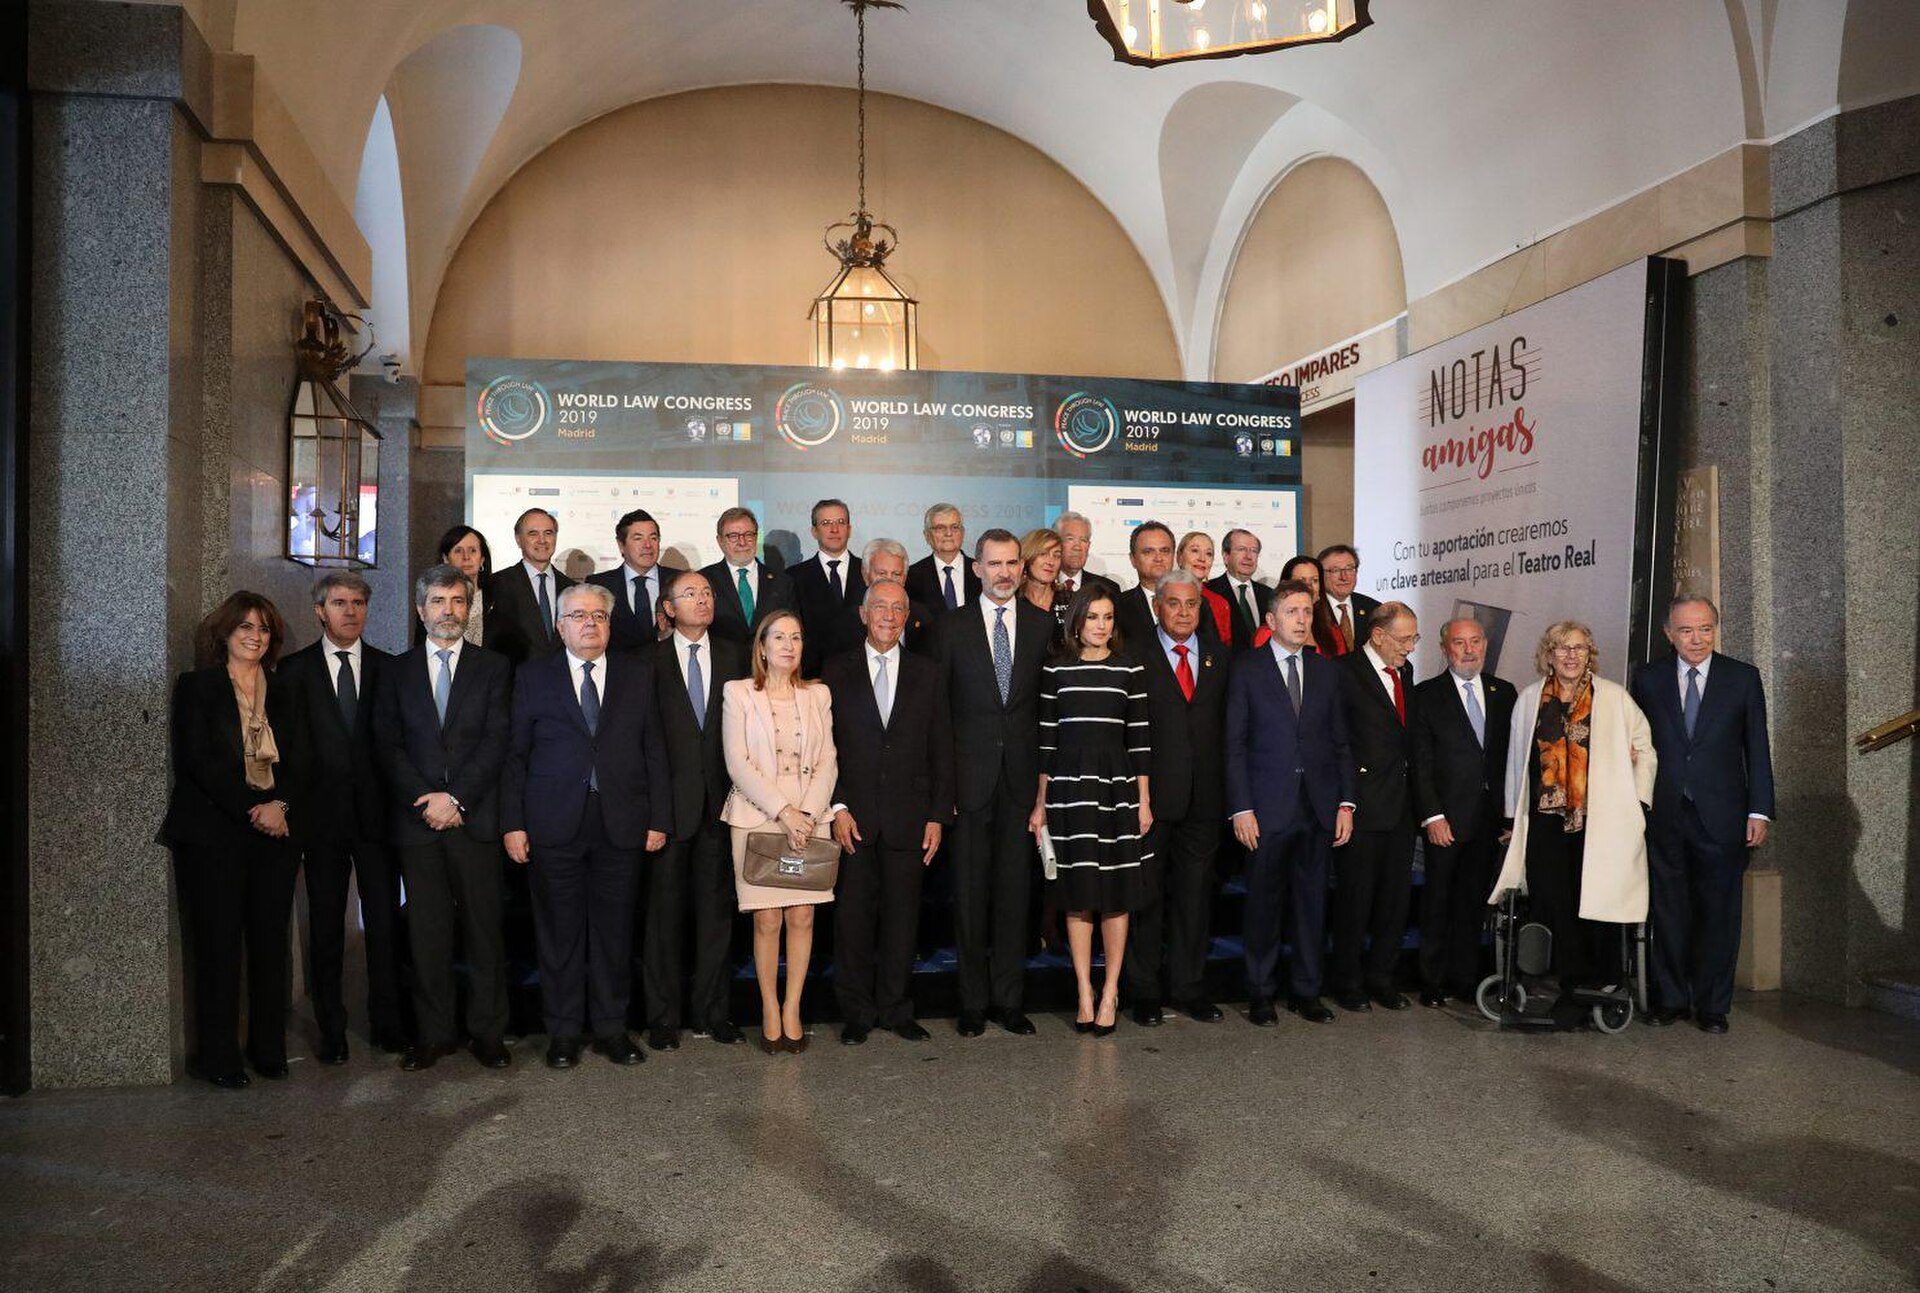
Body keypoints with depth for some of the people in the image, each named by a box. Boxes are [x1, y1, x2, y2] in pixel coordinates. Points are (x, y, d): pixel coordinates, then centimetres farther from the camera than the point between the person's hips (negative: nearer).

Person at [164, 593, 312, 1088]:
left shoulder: (287, 692, 15)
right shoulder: (196, 687, 4)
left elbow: (302, 761, 9)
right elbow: (197, 760, -6)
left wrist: (280, 805, -10)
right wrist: (252, 808, -13)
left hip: (277, 830, 3)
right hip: (213, 832, -3)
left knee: (270, 940, 3)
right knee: (218, 941, -2)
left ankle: (268, 1047, 12)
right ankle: (218, 1056, 7)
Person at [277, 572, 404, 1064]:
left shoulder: (389, 668, 6)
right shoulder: (294, 670, 4)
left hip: (377, 814, 1)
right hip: (322, 815, 0)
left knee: (385, 922, 4)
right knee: (325, 926, 7)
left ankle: (387, 1023, 16)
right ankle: (331, 1030, 18)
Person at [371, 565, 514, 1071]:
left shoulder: (493, 666, 8)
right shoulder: (397, 672, 13)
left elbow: (497, 741, -2)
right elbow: (387, 745, 4)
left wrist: (456, 798, -11)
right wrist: (426, 799, -9)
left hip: (475, 818, -1)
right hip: (416, 819, 1)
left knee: (484, 929, 1)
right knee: (426, 933, 5)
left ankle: (487, 1033, 10)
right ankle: (432, 1035, 14)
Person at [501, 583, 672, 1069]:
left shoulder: (638, 673, 9)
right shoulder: (534, 676, 7)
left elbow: (654, 750, 6)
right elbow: (515, 755, 5)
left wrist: (659, 818, 1)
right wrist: (513, 823, -3)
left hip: (622, 823, 1)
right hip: (554, 824, -1)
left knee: (615, 929, 7)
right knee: (559, 931, 6)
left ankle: (611, 1027, 20)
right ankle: (563, 1032, 19)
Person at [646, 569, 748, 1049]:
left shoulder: (734, 657, 8)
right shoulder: (650, 660, 0)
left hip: (721, 799, 3)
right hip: (670, 799, -2)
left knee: (716, 908, 9)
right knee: (665, 910, 4)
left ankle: (710, 1011, 19)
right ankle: (663, 1016, 15)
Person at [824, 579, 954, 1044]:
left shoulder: (927, 674, 9)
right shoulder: (837, 672, 5)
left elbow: (941, 750, 8)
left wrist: (938, 815, 1)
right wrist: (837, 806, -8)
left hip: (908, 818, 1)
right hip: (853, 815, -1)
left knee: (902, 915, 6)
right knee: (853, 915, 4)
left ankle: (896, 1009, 19)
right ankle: (857, 1012, 17)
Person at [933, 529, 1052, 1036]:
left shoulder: (1043, 624, 6)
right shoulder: (951, 627, 3)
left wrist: (1048, 773, -1)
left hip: (1023, 775, 1)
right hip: (970, 777, -1)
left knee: (1015, 889, 7)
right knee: (970, 890, 5)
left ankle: (1010, 999, 17)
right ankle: (974, 1001, 16)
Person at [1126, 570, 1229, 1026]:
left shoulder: (1219, 661, 12)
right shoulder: (1135, 658, -1)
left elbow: (1227, 728, 11)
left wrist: (1226, 792, 4)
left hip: (1203, 800, 4)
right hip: (1150, 798, -3)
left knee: (1194, 895, 10)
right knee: (1146, 896, 4)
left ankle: (1188, 988, 21)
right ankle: (1145, 992, 15)